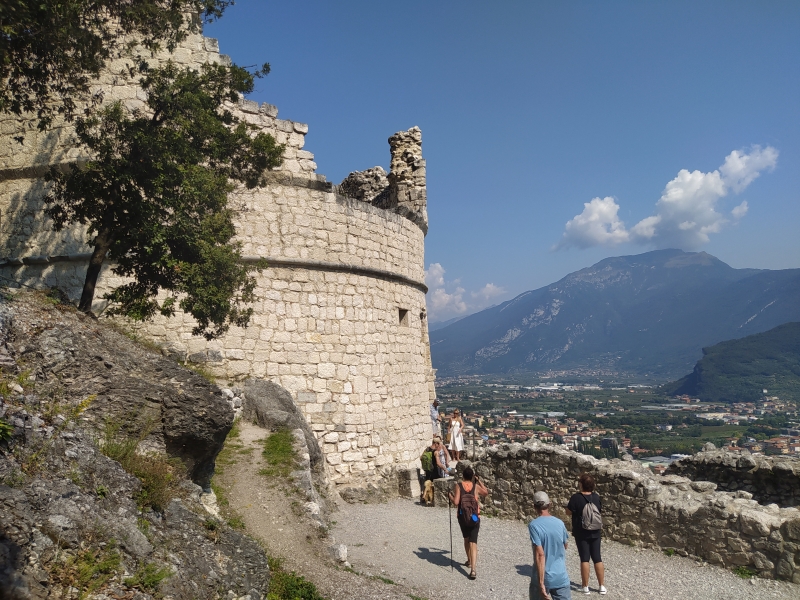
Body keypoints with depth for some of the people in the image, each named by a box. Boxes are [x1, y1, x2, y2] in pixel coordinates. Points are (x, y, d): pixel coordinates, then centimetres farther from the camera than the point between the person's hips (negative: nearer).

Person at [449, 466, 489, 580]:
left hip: (462, 517, 1)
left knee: (466, 539, 24)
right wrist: (479, 480, 18)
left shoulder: (459, 486, -9)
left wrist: (450, 496, 3)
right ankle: (473, 569, -14)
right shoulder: (476, 486, -5)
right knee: (473, 542, -3)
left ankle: (469, 561, 41)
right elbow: (486, 493, 16)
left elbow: (456, 502, -16)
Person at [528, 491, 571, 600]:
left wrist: (541, 582, -18)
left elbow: (540, 554, -20)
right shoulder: (559, 523, 0)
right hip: (561, 577, 3)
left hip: (543, 578, -3)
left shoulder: (534, 525, -15)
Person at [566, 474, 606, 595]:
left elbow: (568, 512, -9)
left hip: (581, 533, -4)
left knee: (585, 559, 4)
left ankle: (585, 586, 11)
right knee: (597, 558, 11)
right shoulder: (596, 497, -4)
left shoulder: (576, 497, -18)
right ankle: (602, 586, 16)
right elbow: (600, 510, 12)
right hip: (595, 532, 4)